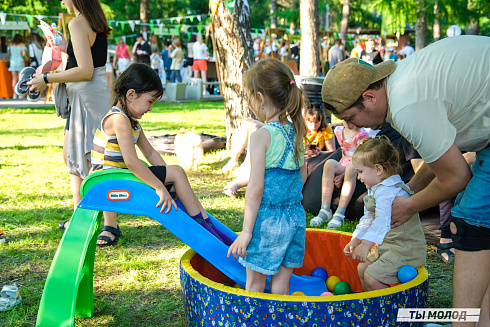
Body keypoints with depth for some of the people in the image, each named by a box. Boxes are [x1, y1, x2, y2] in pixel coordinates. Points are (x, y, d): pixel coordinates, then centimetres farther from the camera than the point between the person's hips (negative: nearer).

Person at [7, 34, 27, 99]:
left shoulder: (11, 44, 5)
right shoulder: (22, 44, -4)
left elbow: (9, 53, 11)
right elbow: (24, 54, -13)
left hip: (13, 62, 2)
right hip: (20, 61, -2)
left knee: (14, 79, 5)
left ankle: (15, 94, 1)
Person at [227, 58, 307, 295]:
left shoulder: (262, 136, -14)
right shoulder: (296, 131, 6)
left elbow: (256, 188, -16)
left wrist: (246, 231, -12)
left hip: (267, 217, -6)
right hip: (296, 215, 6)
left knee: (255, 282, 9)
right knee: (281, 280, 14)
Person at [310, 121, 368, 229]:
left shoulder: (362, 134, -4)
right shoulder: (338, 130, 14)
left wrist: (342, 176, -19)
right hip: (342, 166, 5)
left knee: (351, 168, -39)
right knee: (330, 163, -28)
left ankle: (340, 214, -42)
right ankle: (325, 211, -35)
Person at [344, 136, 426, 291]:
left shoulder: (387, 192, -23)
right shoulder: (375, 189, 14)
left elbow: (382, 222, -33)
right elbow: (368, 219, 21)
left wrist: (365, 245, -37)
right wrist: (354, 240, 18)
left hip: (405, 249, -11)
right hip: (387, 246, 11)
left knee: (371, 277, -17)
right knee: (362, 269, 15)